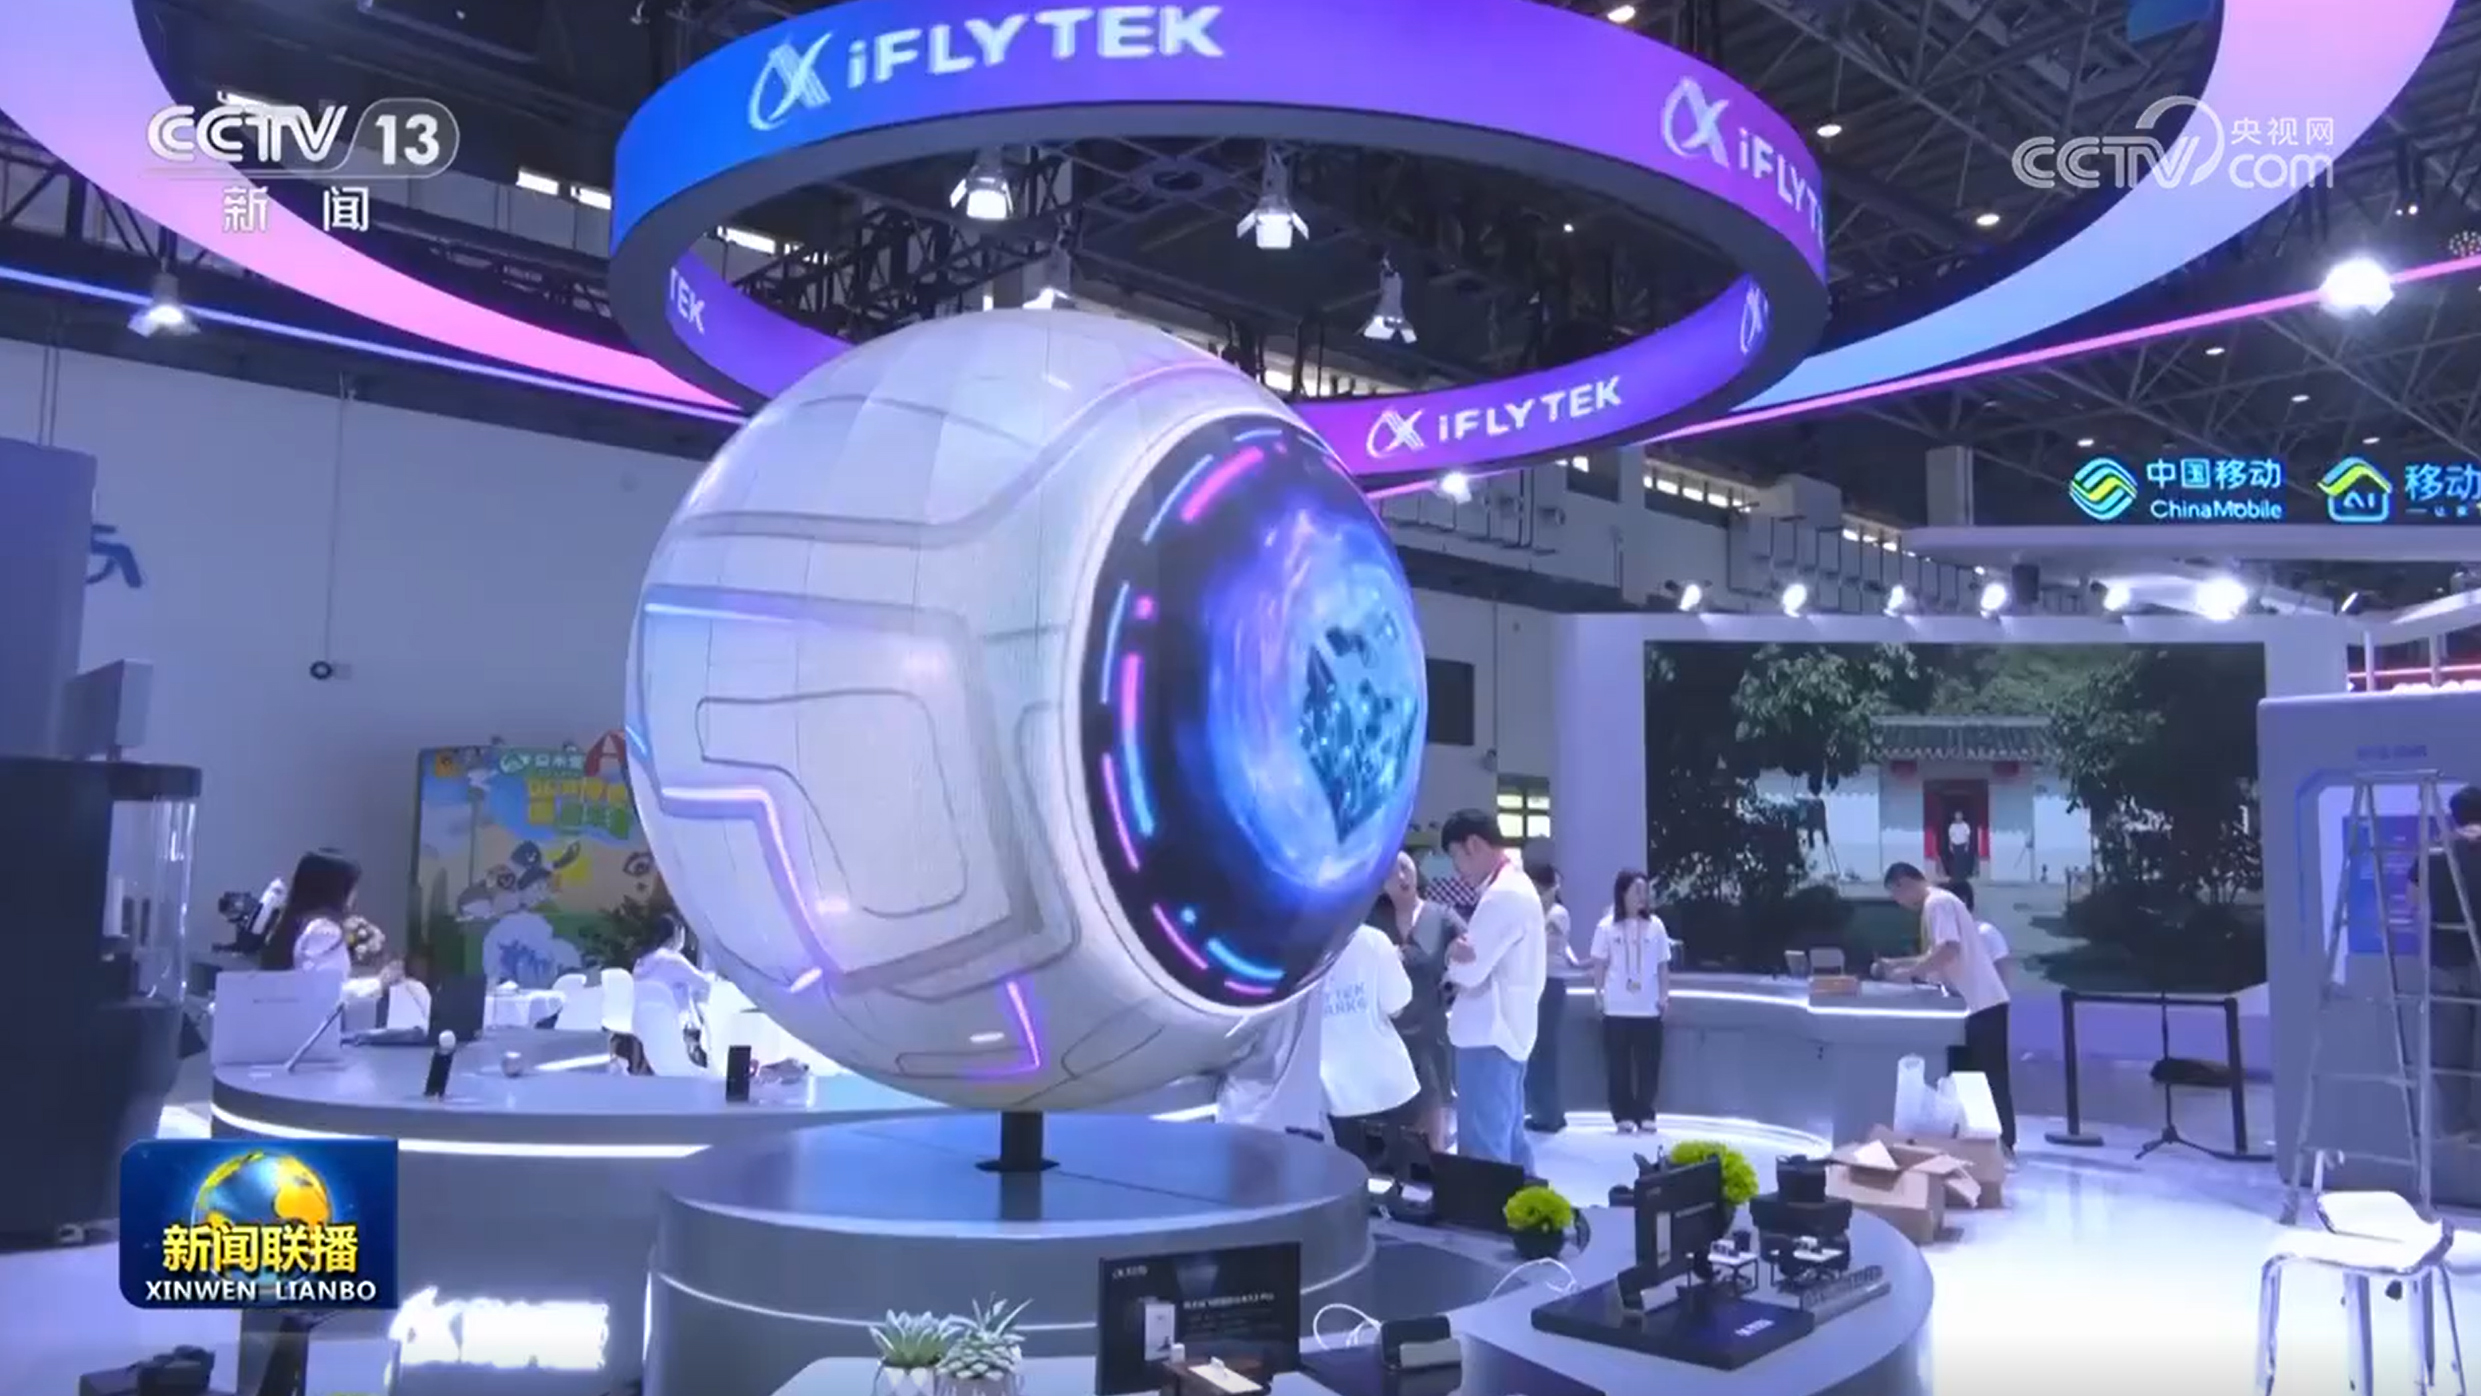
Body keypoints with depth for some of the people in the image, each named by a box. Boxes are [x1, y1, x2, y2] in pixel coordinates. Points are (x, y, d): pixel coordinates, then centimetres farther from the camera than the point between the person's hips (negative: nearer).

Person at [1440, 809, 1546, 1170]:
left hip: (1488, 1036, -10)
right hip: (1508, 1032, 10)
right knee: (1509, 1139, 15)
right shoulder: (1518, 886, 15)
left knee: (1482, 1149, -6)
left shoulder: (1502, 896, -18)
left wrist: (1454, 958, 0)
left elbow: (1469, 970, -20)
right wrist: (1464, 955, -5)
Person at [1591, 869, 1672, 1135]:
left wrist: (1665, 994, 2)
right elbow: (1600, 965, 3)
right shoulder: (1607, 926, -1)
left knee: (1648, 1064, 4)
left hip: (1648, 1008, 1)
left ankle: (1645, 1116, 13)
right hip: (1616, 1008, -1)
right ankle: (1624, 1116, 11)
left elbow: (1663, 965, 7)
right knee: (1618, 1065, 3)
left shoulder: (1655, 925, 3)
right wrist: (1598, 995, -2)